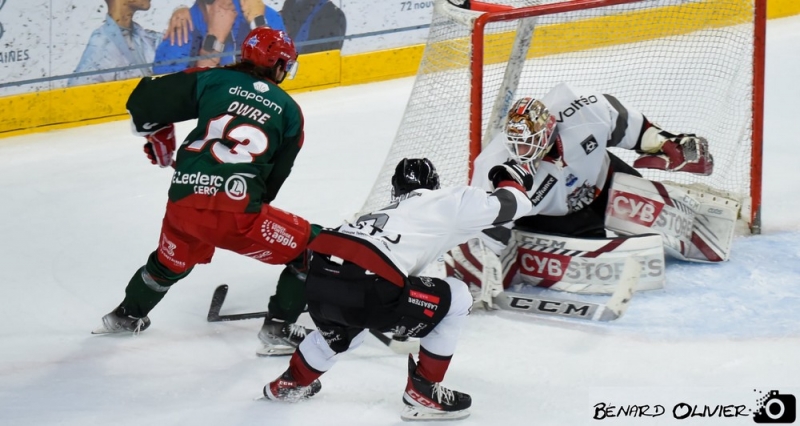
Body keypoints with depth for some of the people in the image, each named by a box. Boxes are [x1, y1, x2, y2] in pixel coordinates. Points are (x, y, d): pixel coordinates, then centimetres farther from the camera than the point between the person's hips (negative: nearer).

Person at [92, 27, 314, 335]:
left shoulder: (213, 80, 12)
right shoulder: (288, 110, 12)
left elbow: (143, 102, 13)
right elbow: (275, 177, 16)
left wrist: (158, 138, 30)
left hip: (184, 204, 4)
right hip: (238, 214, -4)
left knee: (170, 263, 34)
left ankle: (126, 316, 53)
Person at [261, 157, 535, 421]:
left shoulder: (391, 212, 35)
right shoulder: (447, 202, 16)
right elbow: (510, 205, 13)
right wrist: (510, 180, 34)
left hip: (318, 279, 8)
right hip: (365, 287, -8)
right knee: (456, 300, 11)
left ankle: (292, 382, 50)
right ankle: (422, 393, 16)